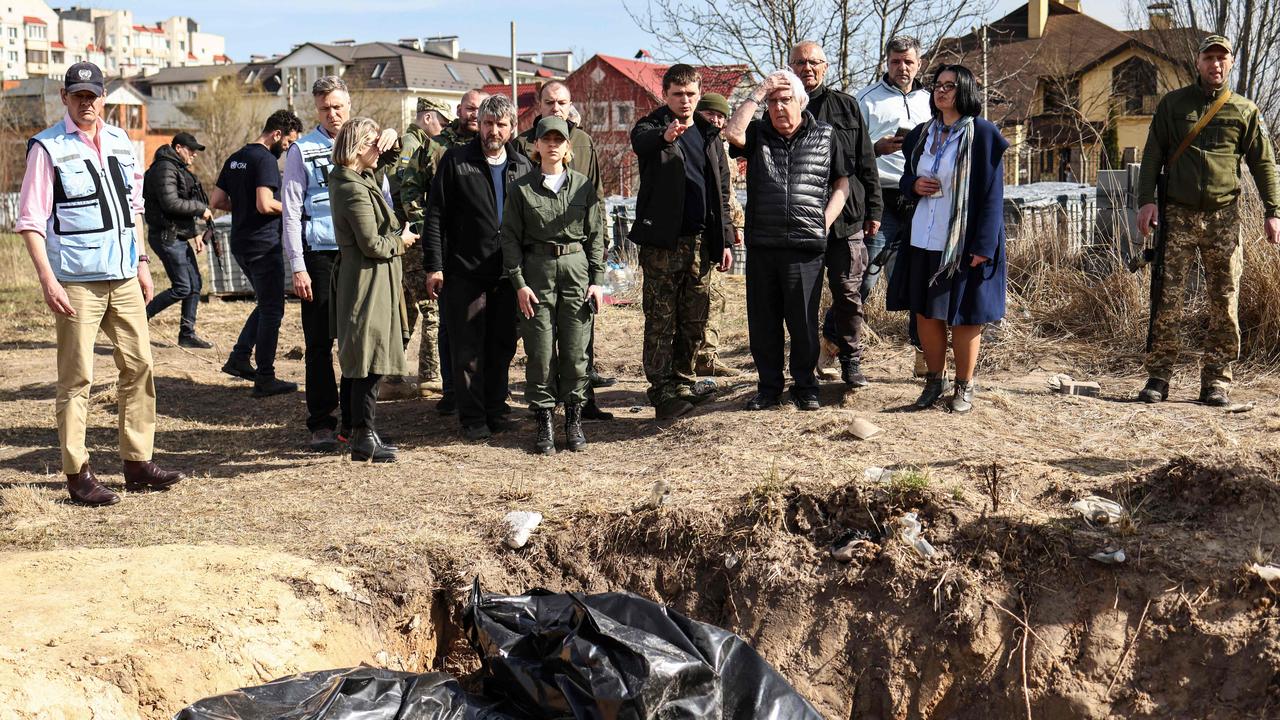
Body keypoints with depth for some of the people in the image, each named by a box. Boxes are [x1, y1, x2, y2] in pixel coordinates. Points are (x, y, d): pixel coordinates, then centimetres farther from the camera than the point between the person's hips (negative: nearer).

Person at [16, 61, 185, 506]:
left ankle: (137, 463, 17)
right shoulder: (48, 149, -5)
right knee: (77, 377, -2)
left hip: (124, 277, 6)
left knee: (139, 365, 8)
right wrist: (47, 280, -16)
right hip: (76, 281, -6)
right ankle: (77, 475, 5)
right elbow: (30, 220, -8)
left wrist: (140, 263, 16)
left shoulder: (120, 143, 12)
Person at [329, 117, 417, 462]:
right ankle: (364, 437, -1)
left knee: (355, 361, 17)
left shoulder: (350, 180, 10)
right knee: (370, 360, -6)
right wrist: (400, 241, -4)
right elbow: (373, 245, -19)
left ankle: (353, 429, 27)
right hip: (368, 282, -11)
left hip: (353, 280, 11)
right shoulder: (356, 190, -20)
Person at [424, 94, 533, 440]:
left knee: (503, 345, 10)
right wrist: (434, 266, -9)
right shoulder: (456, 161, -2)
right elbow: (435, 215, -3)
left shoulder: (523, 166, 9)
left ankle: (496, 410, 23)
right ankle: (473, 417, 10)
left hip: (508, 273, 3)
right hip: (464, 272, -3)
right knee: (468, 348, 2)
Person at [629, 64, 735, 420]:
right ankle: (662, 390, 0)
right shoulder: (653, 126, -1)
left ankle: (682, 381, 22)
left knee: (694, 319, 10)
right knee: (661, 320, -4)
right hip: (662, 241, -5)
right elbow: (640, 140, -28)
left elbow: (722, 191, 17)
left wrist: (725, 240, 10)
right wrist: (665, 135, -51)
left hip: (701, 241, 5)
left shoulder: (709, 134, 14)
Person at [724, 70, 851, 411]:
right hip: (762, 245, 2)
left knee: (803, 322, 3)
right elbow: (733, 132, -12)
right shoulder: (758, 133, 10)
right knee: (762, 322, 7)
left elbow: (842, 183, 12)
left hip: (806, 246, -2)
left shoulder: (826, 135, 8)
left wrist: (824, 223, -1)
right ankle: (769, 386, 20)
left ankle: (805, 386, 18)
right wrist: (757, 94, -6)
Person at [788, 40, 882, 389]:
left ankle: (851, 359, 14)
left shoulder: (846, 106, 9)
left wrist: (872, 209, 5)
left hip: (847, 216, 0)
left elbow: (865, 161, 9)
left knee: (848, 291, 2)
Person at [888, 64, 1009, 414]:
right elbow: (905, 179, 20)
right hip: (923, 240, 5)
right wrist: (914, 186, -5)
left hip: (963, 243, -5)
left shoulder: (982, 135, -6)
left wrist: (983, 246, -15)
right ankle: (934, 380, 23)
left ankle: (964, 386, 16)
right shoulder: (921, 135, 11)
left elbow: (992, 194, -9)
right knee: (925, 311, 8)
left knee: (963, 315, 3)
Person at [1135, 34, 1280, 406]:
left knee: (1224, 304, 0)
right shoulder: (1172, 104, 9)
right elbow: (1153, 155, 6)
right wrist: (1146, 200, -5)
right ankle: (1158, 377, 1)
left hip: (1224, 217, 1)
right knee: (1167, 299, -5)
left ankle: (1216, 381, 6)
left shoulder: (1245, 111, 10)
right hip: (1178, 215, -1)